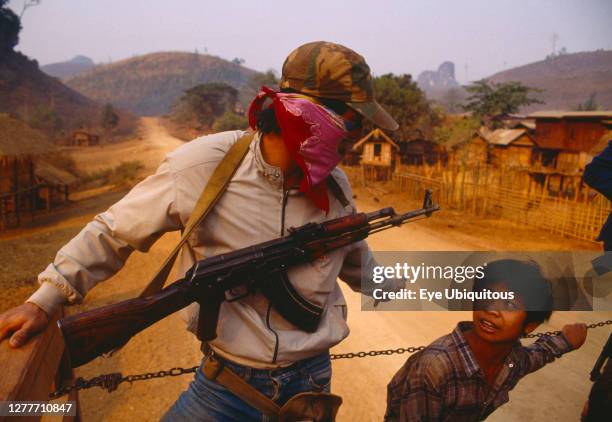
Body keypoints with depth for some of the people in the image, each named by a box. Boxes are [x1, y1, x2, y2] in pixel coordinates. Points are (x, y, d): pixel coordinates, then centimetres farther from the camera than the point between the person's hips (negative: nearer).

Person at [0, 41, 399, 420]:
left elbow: (355, 261, 15)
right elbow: (113, 232, -5)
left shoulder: (336, 186, -5)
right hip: (226, 383, -3)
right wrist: (44, 300, -4)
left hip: (310, 383, 4)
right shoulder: (200, 168, -18)